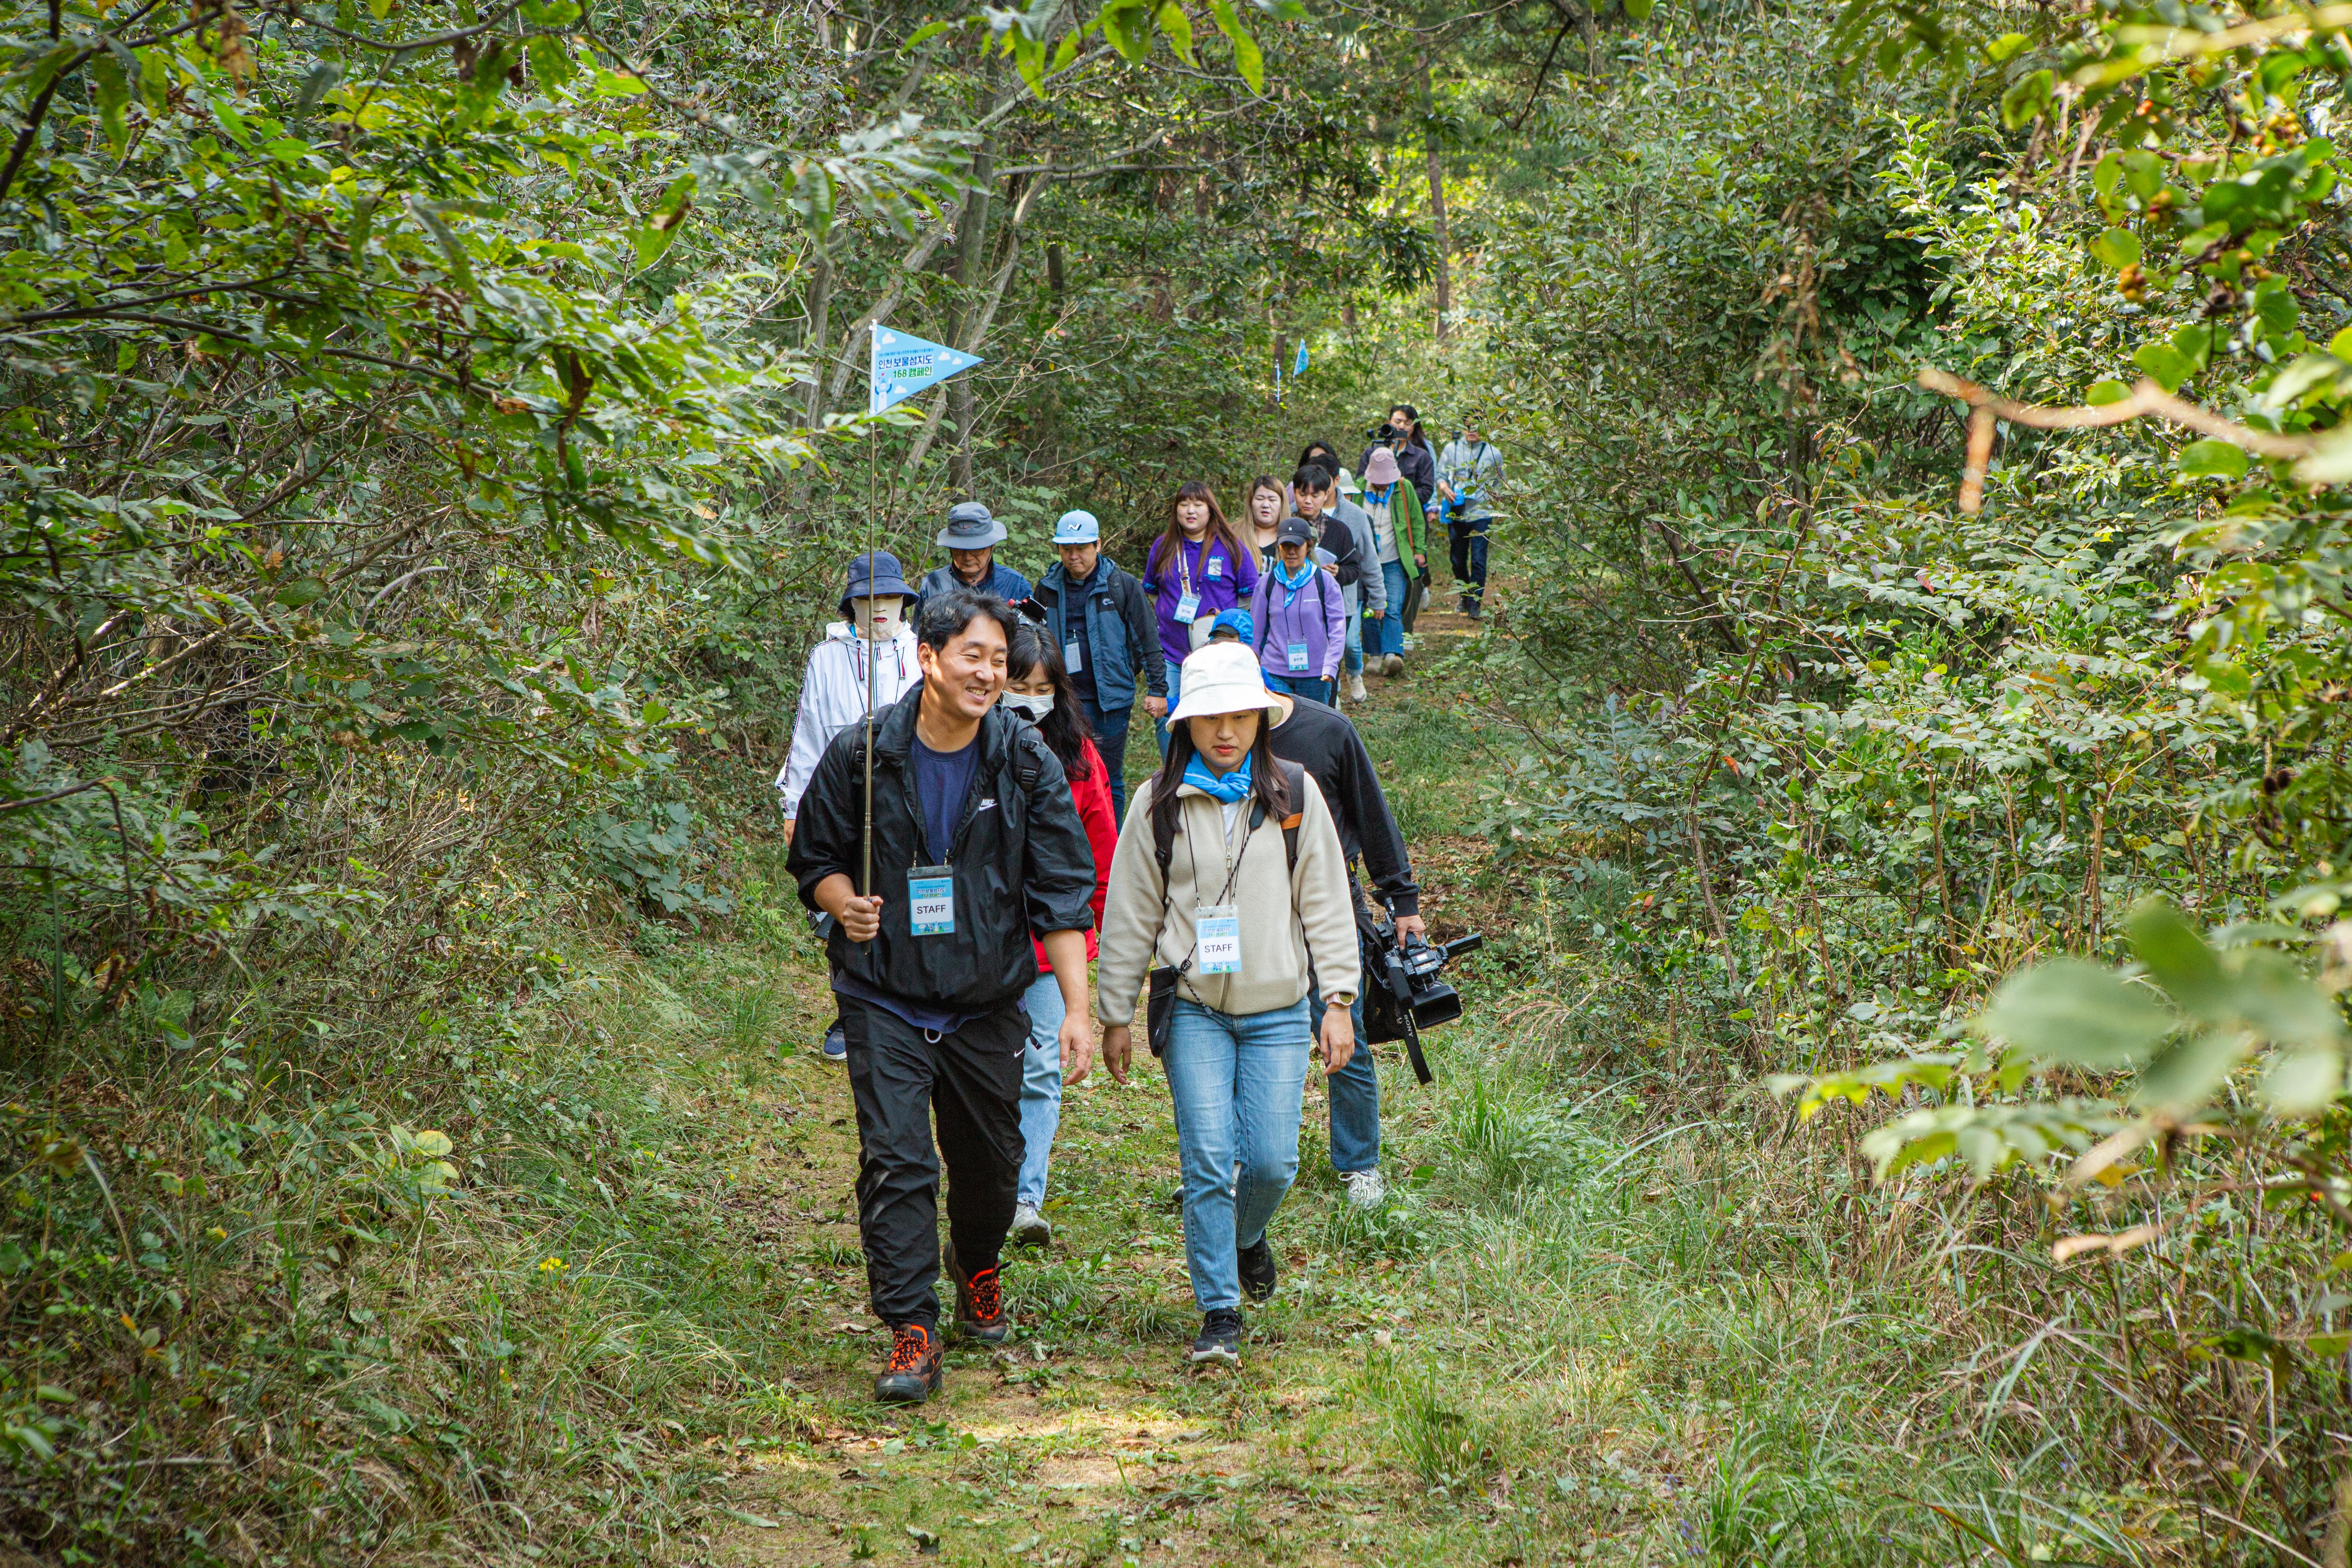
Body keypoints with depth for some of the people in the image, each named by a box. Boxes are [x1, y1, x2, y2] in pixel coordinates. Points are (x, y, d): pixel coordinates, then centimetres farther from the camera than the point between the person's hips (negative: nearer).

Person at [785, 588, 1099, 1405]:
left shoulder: (1027, 764, -5)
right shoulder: (860, 755, -7)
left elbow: (1062, 894, -3)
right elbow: (814, 857, 6)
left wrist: (1077, 1008, -8)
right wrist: (846, 905, -16)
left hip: (987, 1001, 2)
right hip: (884, 999, -1)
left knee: (991, 1159, 13)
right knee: (895, 1160, -10)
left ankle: (978, 1268, 43)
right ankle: (912, 1330, -5)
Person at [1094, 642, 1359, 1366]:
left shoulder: (1296, 794, 3)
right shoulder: (1159, 804, 1)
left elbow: (1326, 903, 6)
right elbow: (1130, 915, 6)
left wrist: (1339, 1001, 2)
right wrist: (1115, 1015, 7)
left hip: (1278, 1011, 1)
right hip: (1194, 1011, -1)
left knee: (1272, 1160, -3)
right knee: (1208, 1160, -8)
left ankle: (1248, 1236, 32)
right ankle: (1219, 1312, 2)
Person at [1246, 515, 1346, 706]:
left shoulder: (1325, 581, 0)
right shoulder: (1267, 583, 4)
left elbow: (1338, 628, -4)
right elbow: (1256, 631, 12)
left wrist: (1330, 667, -16)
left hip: (1315, 675, 0)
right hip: (1274, 674, 0)